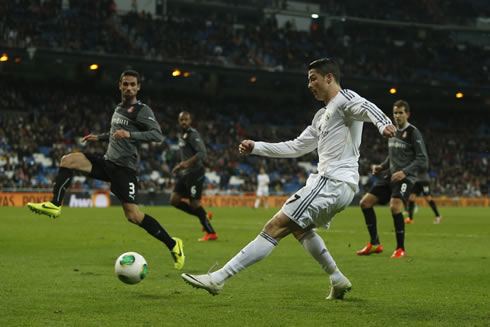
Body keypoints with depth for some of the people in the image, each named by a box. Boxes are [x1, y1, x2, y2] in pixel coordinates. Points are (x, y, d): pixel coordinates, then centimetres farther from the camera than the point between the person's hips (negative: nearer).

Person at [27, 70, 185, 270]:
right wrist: (99, 137, 26)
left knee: (133, 215, -16)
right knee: (68, 160, -10)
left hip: (124, 167, -7)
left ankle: (173, 245, -5)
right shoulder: (119, 108, 19)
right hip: (107, 161, 7)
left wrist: (130, 134, -27)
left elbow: (157, 135, -19)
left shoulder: (142, 110, -6)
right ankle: (54, 205, -15)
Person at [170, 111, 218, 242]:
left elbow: (202, 153, -26)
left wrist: (187, 163, -36)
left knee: (194, 203, -9)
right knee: (174, 200, 4)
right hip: (185, 174, 9)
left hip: (194, 172, -9)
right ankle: (204, 216, 13)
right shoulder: (182, 135, 15)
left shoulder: (193, 135, -14)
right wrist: (180, 166, 25)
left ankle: (211, 233, 1)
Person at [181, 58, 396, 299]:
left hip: (333, 182, -10)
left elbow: (366, 108, -23)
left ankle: (217, 278, -19)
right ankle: (337, 280, 27)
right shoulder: (322, 116, 25)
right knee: (298, 227, 32)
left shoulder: (344, 99, -2)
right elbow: (296, 147, 29)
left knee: (275, 227, -14)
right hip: (335, 185, 10)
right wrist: (256, 147, 24)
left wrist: (383, 123, -45)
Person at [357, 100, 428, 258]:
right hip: (391, 176, 8)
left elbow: (423, 160, -14)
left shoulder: (413, 133, -8)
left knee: (395, 206, -29)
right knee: (365, 202, 0)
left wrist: (405, 172, -25)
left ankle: (401, 249, -16)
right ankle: (375, 244, 8)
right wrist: (381, 167, 9)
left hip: (405, 178, -8)